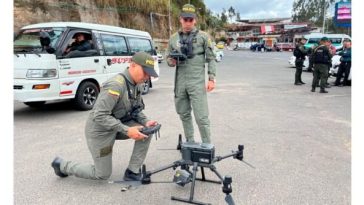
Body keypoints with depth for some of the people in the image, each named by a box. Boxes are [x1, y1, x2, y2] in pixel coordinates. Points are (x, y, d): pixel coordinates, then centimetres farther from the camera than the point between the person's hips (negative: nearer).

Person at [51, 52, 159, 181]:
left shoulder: (136, 85, -3)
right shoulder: (116, 85, -30)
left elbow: (136, 109, 9)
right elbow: (99, 115, -31)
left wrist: (145, 121, -12)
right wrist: (126, 130, -32)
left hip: (118, 125, 8)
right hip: (100, 130, -8)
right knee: (102, 175, 6)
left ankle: (132, 172, 2)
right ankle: (62, 165, 25)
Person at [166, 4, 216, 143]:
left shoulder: (203, 36, 2)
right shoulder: (174, 38, 10)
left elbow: (211, 59, 1)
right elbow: (168, 58, 17)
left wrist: (211, 78, -7)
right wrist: (171, 61, -7)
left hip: (197, 82, -4)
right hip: (180, 82, 4)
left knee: (201, 117, -5)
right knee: (184, 115, 14)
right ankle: (189, 142, 29)